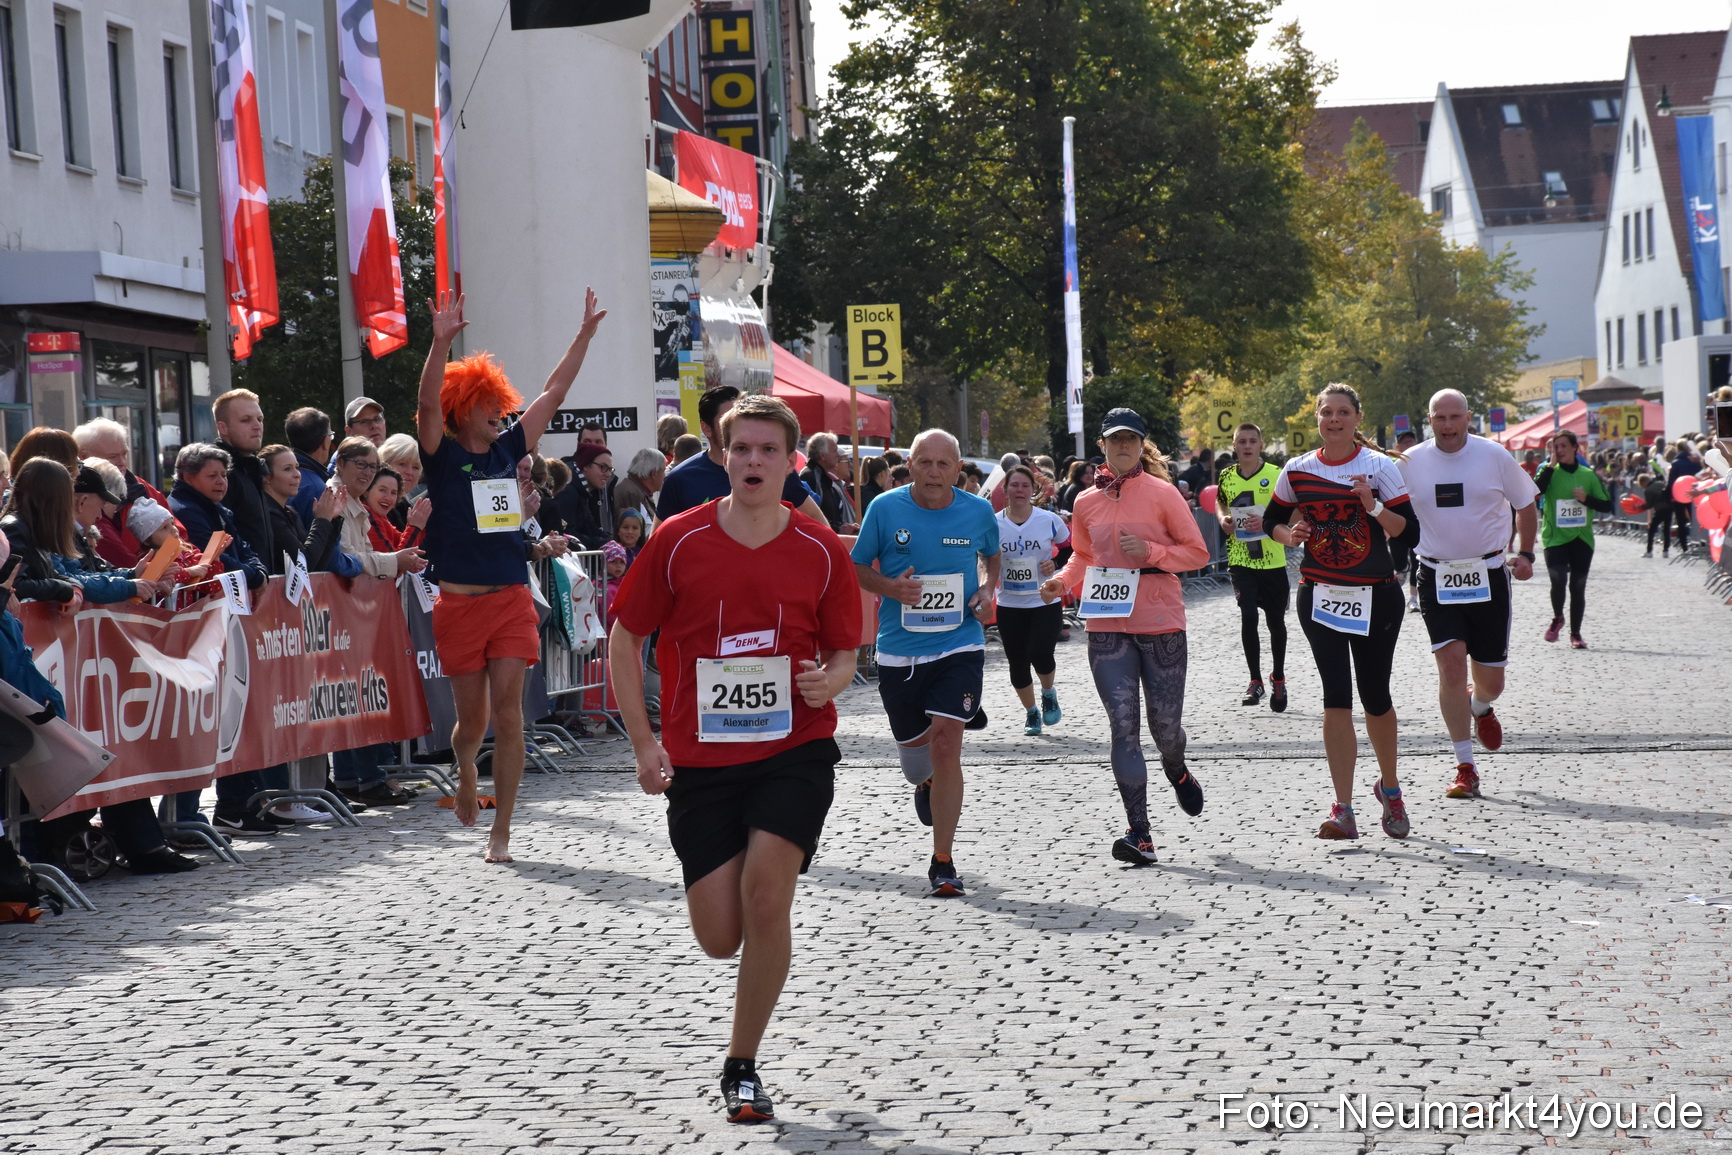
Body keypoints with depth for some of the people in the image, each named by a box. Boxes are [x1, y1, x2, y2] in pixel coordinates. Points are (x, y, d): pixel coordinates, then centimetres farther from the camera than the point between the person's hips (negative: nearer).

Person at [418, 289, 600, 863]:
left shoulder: (508, 451, 10)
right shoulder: (443, 456, -1)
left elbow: (554, 393, 14)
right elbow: (428, 404, -19)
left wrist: (585, 332, 13)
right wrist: (441, 342, -33)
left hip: (513, 600, 3)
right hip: (460, 602, -3)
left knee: (507, 712, -5)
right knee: (472, 718, 6)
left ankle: (500, 832, 0)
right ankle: (466, 771, 42)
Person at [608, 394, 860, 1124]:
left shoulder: (821, 551, -1)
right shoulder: (678, 541, -4)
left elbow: (843, 652, 10)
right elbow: (626, 638, 4)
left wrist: (830, 681, -14)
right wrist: (644, 743, -2)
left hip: (794, 749, -1)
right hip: (700, 757, 1)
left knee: (766, 892, -19)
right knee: (719, 938, -1)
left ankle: (742, 1067, -1)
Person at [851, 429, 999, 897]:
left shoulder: (978, 511, -1)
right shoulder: (885, 508, -5)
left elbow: (993, 555, 19)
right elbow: (858, 568, 4)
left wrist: (989, 589, -1)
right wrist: (890, 587, -16)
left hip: (959, 647, -1)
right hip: (899, 650, 1)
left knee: (946, 744, -14)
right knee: (913, 744, 15)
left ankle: (943, 864, -6)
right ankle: (926, 781, 56)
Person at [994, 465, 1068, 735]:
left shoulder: (1049, 520, -5)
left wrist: (1056, 564, -11)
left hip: (1046, 602, -2)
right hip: (1010, 605, 2)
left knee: (1040, 654, -17)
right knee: (1017, 663, 4)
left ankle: (1049, 693, 16)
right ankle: (1031, 712, 28)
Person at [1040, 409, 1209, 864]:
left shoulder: (1162, 493, -3)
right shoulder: (1087, 502, 8)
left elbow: (1197, 551, 0)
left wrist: (1150, 551, -15)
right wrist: (1062, 581, 2)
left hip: (1161, 622, -2)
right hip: (1107, 626, 2)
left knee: (1164, 724, 5)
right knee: (1123, 727, -6)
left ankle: (1178, 772, 43)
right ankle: (1139, 834, -7)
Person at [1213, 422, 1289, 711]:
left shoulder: (1276, 475, -6)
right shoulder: (1226, 476, 4)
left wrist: (1268, 520, -23)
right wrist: (1223, 519, 1)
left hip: (1273, 560, -1)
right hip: (1240, 560, 1)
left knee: (1275, 622, 8)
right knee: (1248, 617, -10)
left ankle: (1278, 680, 27)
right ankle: (1255, 681, 3)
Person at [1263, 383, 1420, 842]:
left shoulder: (1379, 467, -4)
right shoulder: (1297, 471, 3)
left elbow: (1410, 533, -7)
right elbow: (1272, 519, 18)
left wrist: (1374, 507, -23)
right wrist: (1290, 535, -3)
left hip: (1375, 595, -1)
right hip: (1319, 594, 1)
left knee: (1375, 696, 7)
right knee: (1336, 696, -10)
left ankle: (1389, 786, 34)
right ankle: (1344, 811, -13)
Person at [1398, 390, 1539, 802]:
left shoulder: (1494, 456, -3)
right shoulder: (1410, 463, -2)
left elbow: (1526, 504, 10)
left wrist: (1525, 555, 4)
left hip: (1488, 576, 0)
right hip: (1436, 578, 0)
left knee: (1490, 680, 5)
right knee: (1451, 663, -15)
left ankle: (1480, 707, 45)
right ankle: (1465, 768, -6)